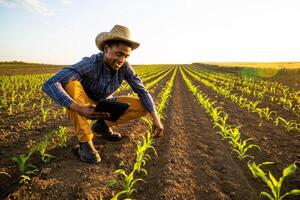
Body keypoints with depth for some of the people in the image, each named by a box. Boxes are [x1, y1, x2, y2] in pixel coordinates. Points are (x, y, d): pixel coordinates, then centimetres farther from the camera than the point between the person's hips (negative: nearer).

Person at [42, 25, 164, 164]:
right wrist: (78, 108, -52)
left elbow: (142, 91, -14)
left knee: (143, 107, -16)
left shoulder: (125, 67, -18)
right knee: (71, 84, -38)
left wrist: (155, 118, -27)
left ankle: (103, 124, 3)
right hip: (85, 107, -3)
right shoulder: (89, 64, -33)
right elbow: (49, 85, -41)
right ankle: (85, 142, -25)